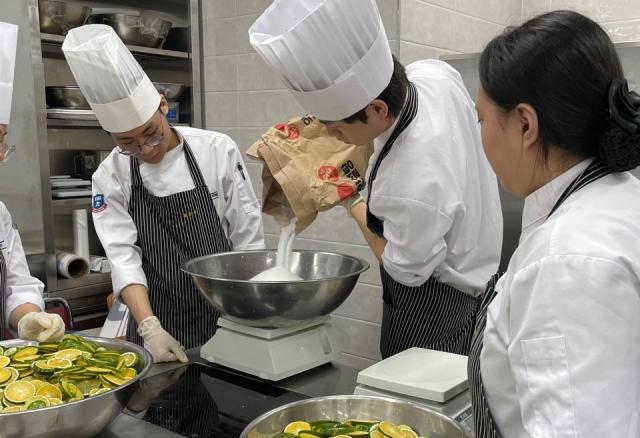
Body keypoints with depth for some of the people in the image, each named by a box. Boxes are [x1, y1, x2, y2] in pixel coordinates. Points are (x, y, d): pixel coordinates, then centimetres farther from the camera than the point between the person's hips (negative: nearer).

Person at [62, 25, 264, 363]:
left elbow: (248, 237, -5)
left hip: (225, 319, -1)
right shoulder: (110, 176, -4)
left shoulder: (218, 150, -9)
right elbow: (123, 256, -10)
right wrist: (149, 327, -23)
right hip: (158, 324, 1)